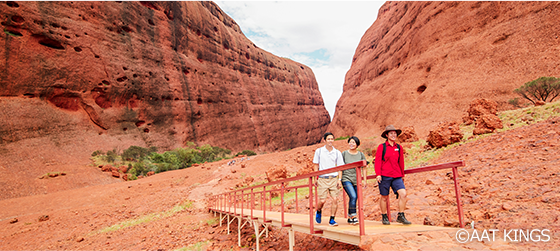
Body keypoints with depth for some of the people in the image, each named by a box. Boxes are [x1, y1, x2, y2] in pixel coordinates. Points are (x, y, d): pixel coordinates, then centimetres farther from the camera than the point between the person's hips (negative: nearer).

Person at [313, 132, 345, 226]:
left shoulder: (337, 153, 7)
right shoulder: (319, 151, 4)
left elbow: (340, 166, 9)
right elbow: (316, 165, 8)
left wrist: (339, 179, -1)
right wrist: (316, 178, 2)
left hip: (333, 179, 2)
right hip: (322, 179, -1)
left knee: (334, 199, -5)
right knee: (322, 200, -5)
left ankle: (332, 219, 8)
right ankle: (319, 211, 27)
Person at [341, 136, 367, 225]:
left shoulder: (361, 154, 6)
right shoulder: (344, 154, 0)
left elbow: (363, 168, 12)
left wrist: (364, 180, 8)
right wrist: (339, 179, 1)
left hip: (357, 180, 3)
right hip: (346, 179, -3)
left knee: (353, 199, 6)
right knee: (353, 197, -19)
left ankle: (350, 218, 20)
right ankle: (353, 216, -9)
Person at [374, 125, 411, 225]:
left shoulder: (399, 147, 12)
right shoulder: (382, 147, 0)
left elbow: (401, 162, 19)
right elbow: (377, 161, -3)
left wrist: (402, 175, 24)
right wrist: (378, 174, -10)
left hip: (397, 176, 4)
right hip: (384, 176, -3)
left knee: (403, 194, -11)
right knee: (384, 197, 5)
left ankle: (401, 216, 4)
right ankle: (384, 217, 23)